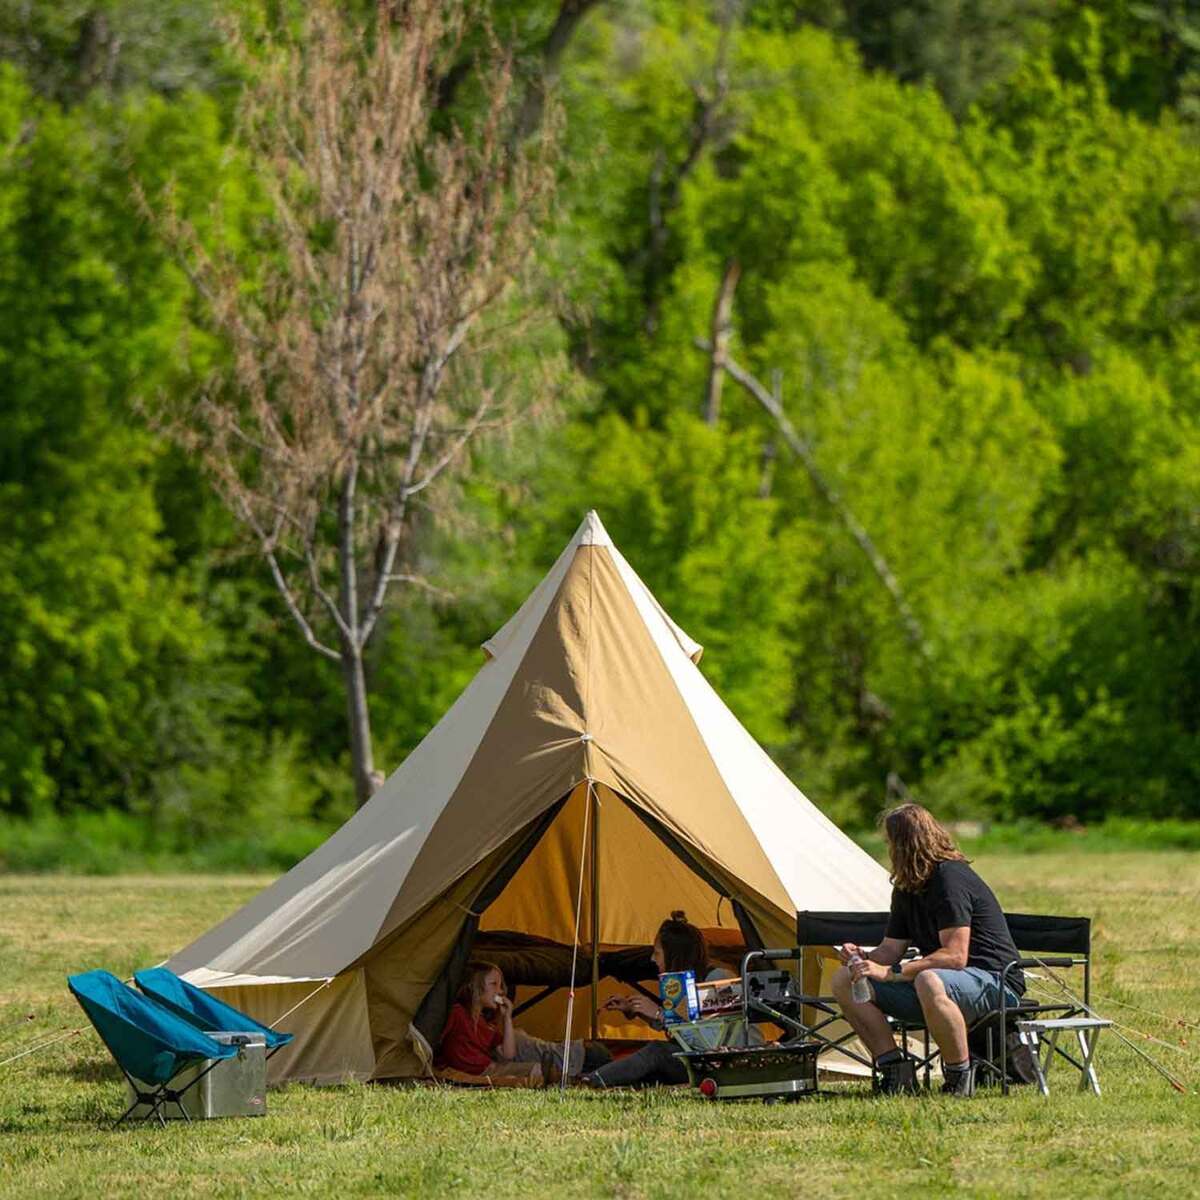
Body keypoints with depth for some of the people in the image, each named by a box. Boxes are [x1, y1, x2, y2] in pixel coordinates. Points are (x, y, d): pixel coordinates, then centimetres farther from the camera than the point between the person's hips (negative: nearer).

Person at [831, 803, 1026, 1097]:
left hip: (994, 985, -9)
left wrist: (890, 972, -28)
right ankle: (894, 1070, -5)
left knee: (930, 982, -44)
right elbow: (890, 950, 14)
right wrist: (863, 957, -9)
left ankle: (961, 1077, -26)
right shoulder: (907, 889, 12)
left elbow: (954, 956, -25)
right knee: (844, 980, -1)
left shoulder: (950, 879, -18)